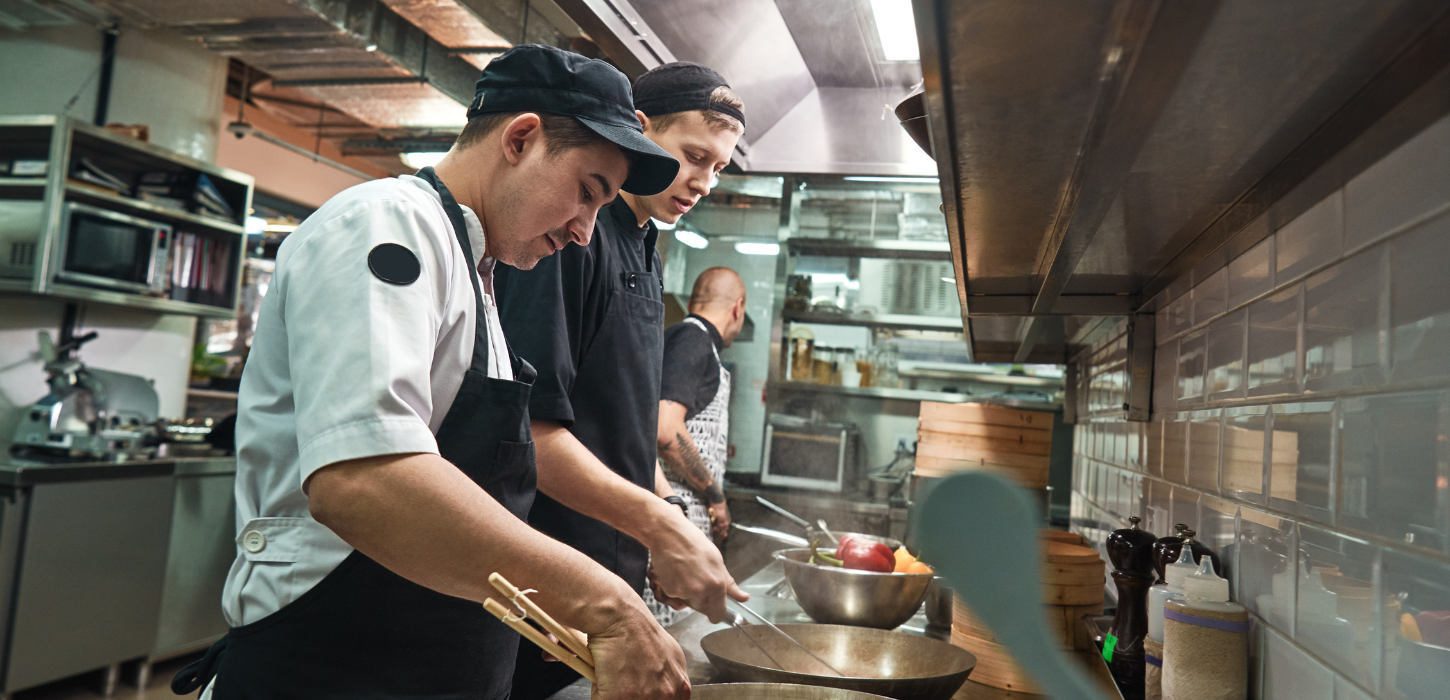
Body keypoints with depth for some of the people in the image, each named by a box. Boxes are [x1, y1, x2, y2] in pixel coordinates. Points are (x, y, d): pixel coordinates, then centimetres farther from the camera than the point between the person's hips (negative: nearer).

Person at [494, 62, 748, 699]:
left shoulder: (643, 253, 13)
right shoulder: (568, 234, -16)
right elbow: (528, 424, -24)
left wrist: (673, 545, 14)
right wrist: (659, 526, -24)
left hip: (618, 568, 9)